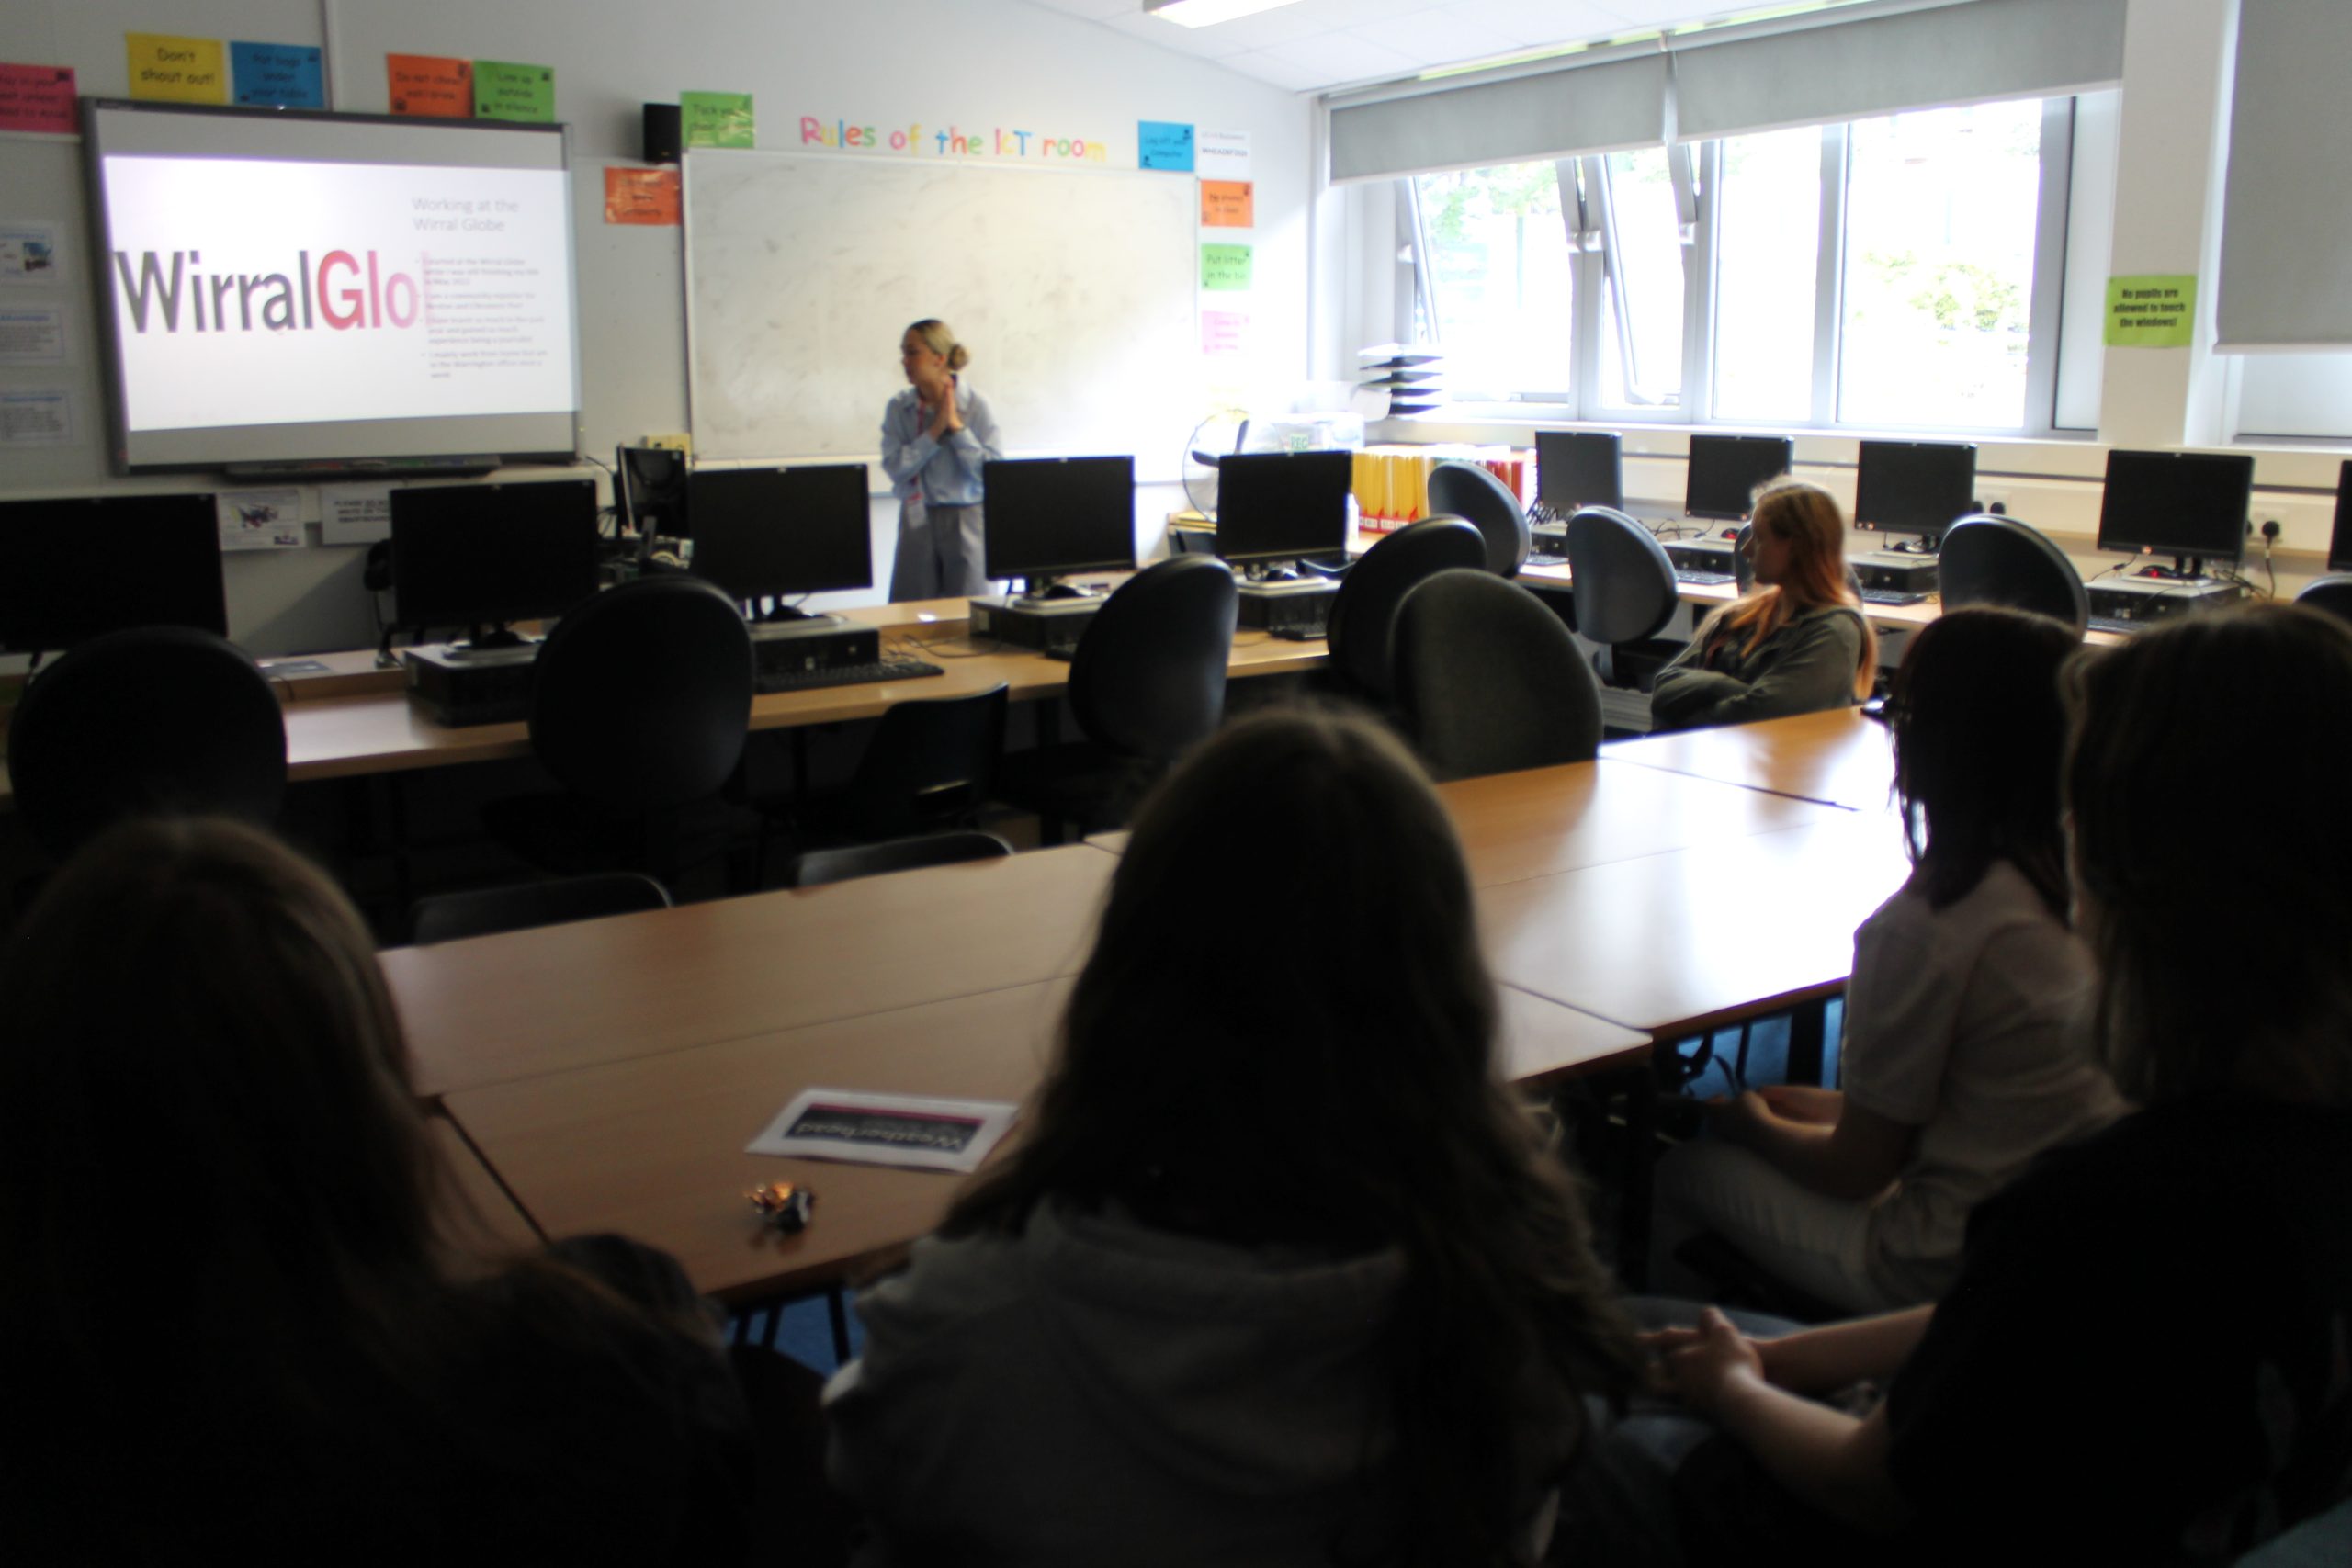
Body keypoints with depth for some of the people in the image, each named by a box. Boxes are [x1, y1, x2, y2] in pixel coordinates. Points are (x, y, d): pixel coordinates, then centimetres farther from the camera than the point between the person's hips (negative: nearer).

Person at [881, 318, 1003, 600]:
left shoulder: (976, 405, -6)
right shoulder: (899, 408, 1)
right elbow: (896, 467, -10)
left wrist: (957, 426, -15)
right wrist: (936, 429, -14)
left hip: (965, 521, -2)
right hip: (917, 522, 2)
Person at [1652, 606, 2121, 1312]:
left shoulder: (1927, 925, -25)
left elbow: (1856, 1168, -12)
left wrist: (1751, 1122, 6)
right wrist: (1837, 1103, 15)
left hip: (1949, 1272, -8)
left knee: (1680, 1169, 5)